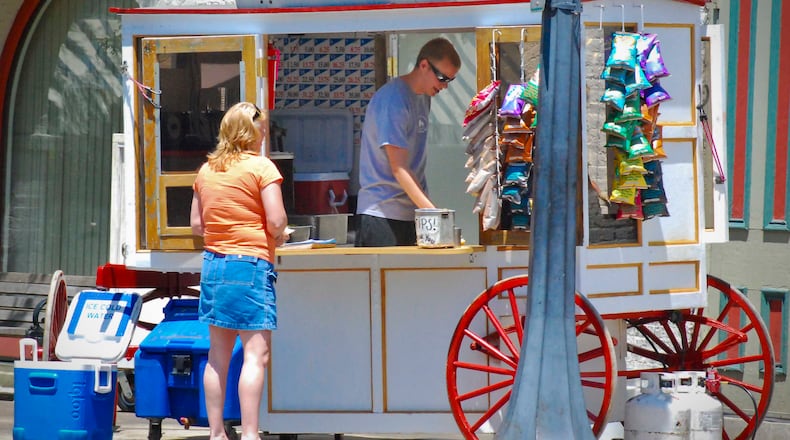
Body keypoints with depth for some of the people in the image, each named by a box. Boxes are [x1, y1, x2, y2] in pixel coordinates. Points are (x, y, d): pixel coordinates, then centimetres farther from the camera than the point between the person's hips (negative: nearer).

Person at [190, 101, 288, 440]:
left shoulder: (206, 170, 11)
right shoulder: (260, 166, -7)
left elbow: (196, 224, 13)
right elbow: (276, 220, -13)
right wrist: (278, 238, 7)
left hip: (213, 261, 7)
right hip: (251, 263, -7)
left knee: (218, 354, 11)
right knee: (256, 354, -8)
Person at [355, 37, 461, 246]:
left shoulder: (424, 96, 14)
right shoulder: (392, 100, -14)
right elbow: (398, 168, -18)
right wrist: (432, 211, -22)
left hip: (412, 212, 8)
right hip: (381, 213, -8)